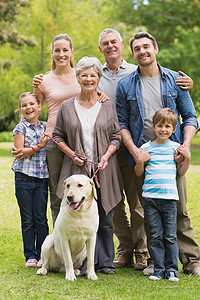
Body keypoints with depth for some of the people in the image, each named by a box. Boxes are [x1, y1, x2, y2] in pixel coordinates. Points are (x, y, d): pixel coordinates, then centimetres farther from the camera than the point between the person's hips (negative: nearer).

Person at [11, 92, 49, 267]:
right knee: (27, 220, 2)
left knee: (41, 218, 3)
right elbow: (20, 152, -9)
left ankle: (42, 255, 11)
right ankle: (30, 256, 10)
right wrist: (39, 146, -17)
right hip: (24, 176, -2)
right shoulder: (20, 128, -1)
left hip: (42, 177, 3)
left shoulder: (46, 127, 10)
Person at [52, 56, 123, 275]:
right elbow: (58, 135, 11)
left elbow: (116, 136, 7)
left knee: (105, 219, 2)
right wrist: (72, 154, -5)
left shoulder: (108, 106, 7)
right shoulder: (67, 107, 6)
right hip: (77, 168, 0)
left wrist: (106, 157, -9)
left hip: (103, 170, 0)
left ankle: (105, 262, 13)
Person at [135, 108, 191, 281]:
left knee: (170, 236, 2)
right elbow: (139, 173, 12)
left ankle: (172, 269, 9)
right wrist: (140, 161, -6)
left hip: (169, 197, 0)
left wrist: (187, 158, -1)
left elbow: (181, 172, 13)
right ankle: (158, 269, 10)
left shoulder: (176, 147, 7)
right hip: (150, 197, 0)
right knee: (155, 236, 3)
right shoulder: (146, 148, 6)